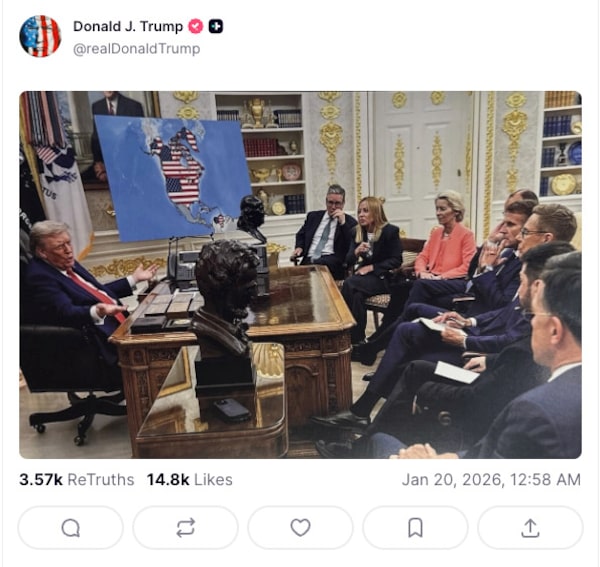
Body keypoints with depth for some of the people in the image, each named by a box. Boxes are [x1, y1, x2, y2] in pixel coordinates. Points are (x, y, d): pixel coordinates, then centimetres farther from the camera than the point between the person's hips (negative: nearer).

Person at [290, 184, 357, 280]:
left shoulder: (350, 222, 10)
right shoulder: (313, 216, 22)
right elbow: (301, 235, 31)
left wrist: (343, 223, -10)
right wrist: (299, 247, 9)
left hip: (333, 261, -3)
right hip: (309, 260, 3)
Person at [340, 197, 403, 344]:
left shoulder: (390, 231, -8)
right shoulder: (356, 231, 7)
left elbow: (396, 260, -10)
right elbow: (348, 261, 5)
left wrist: (371, 267, -17)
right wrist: (356, 252, -18)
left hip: (384, 278, -5)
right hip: (365, 275, 5)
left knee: (349, 284, -30)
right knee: (357, 294, -31)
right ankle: (357, 339, -21)